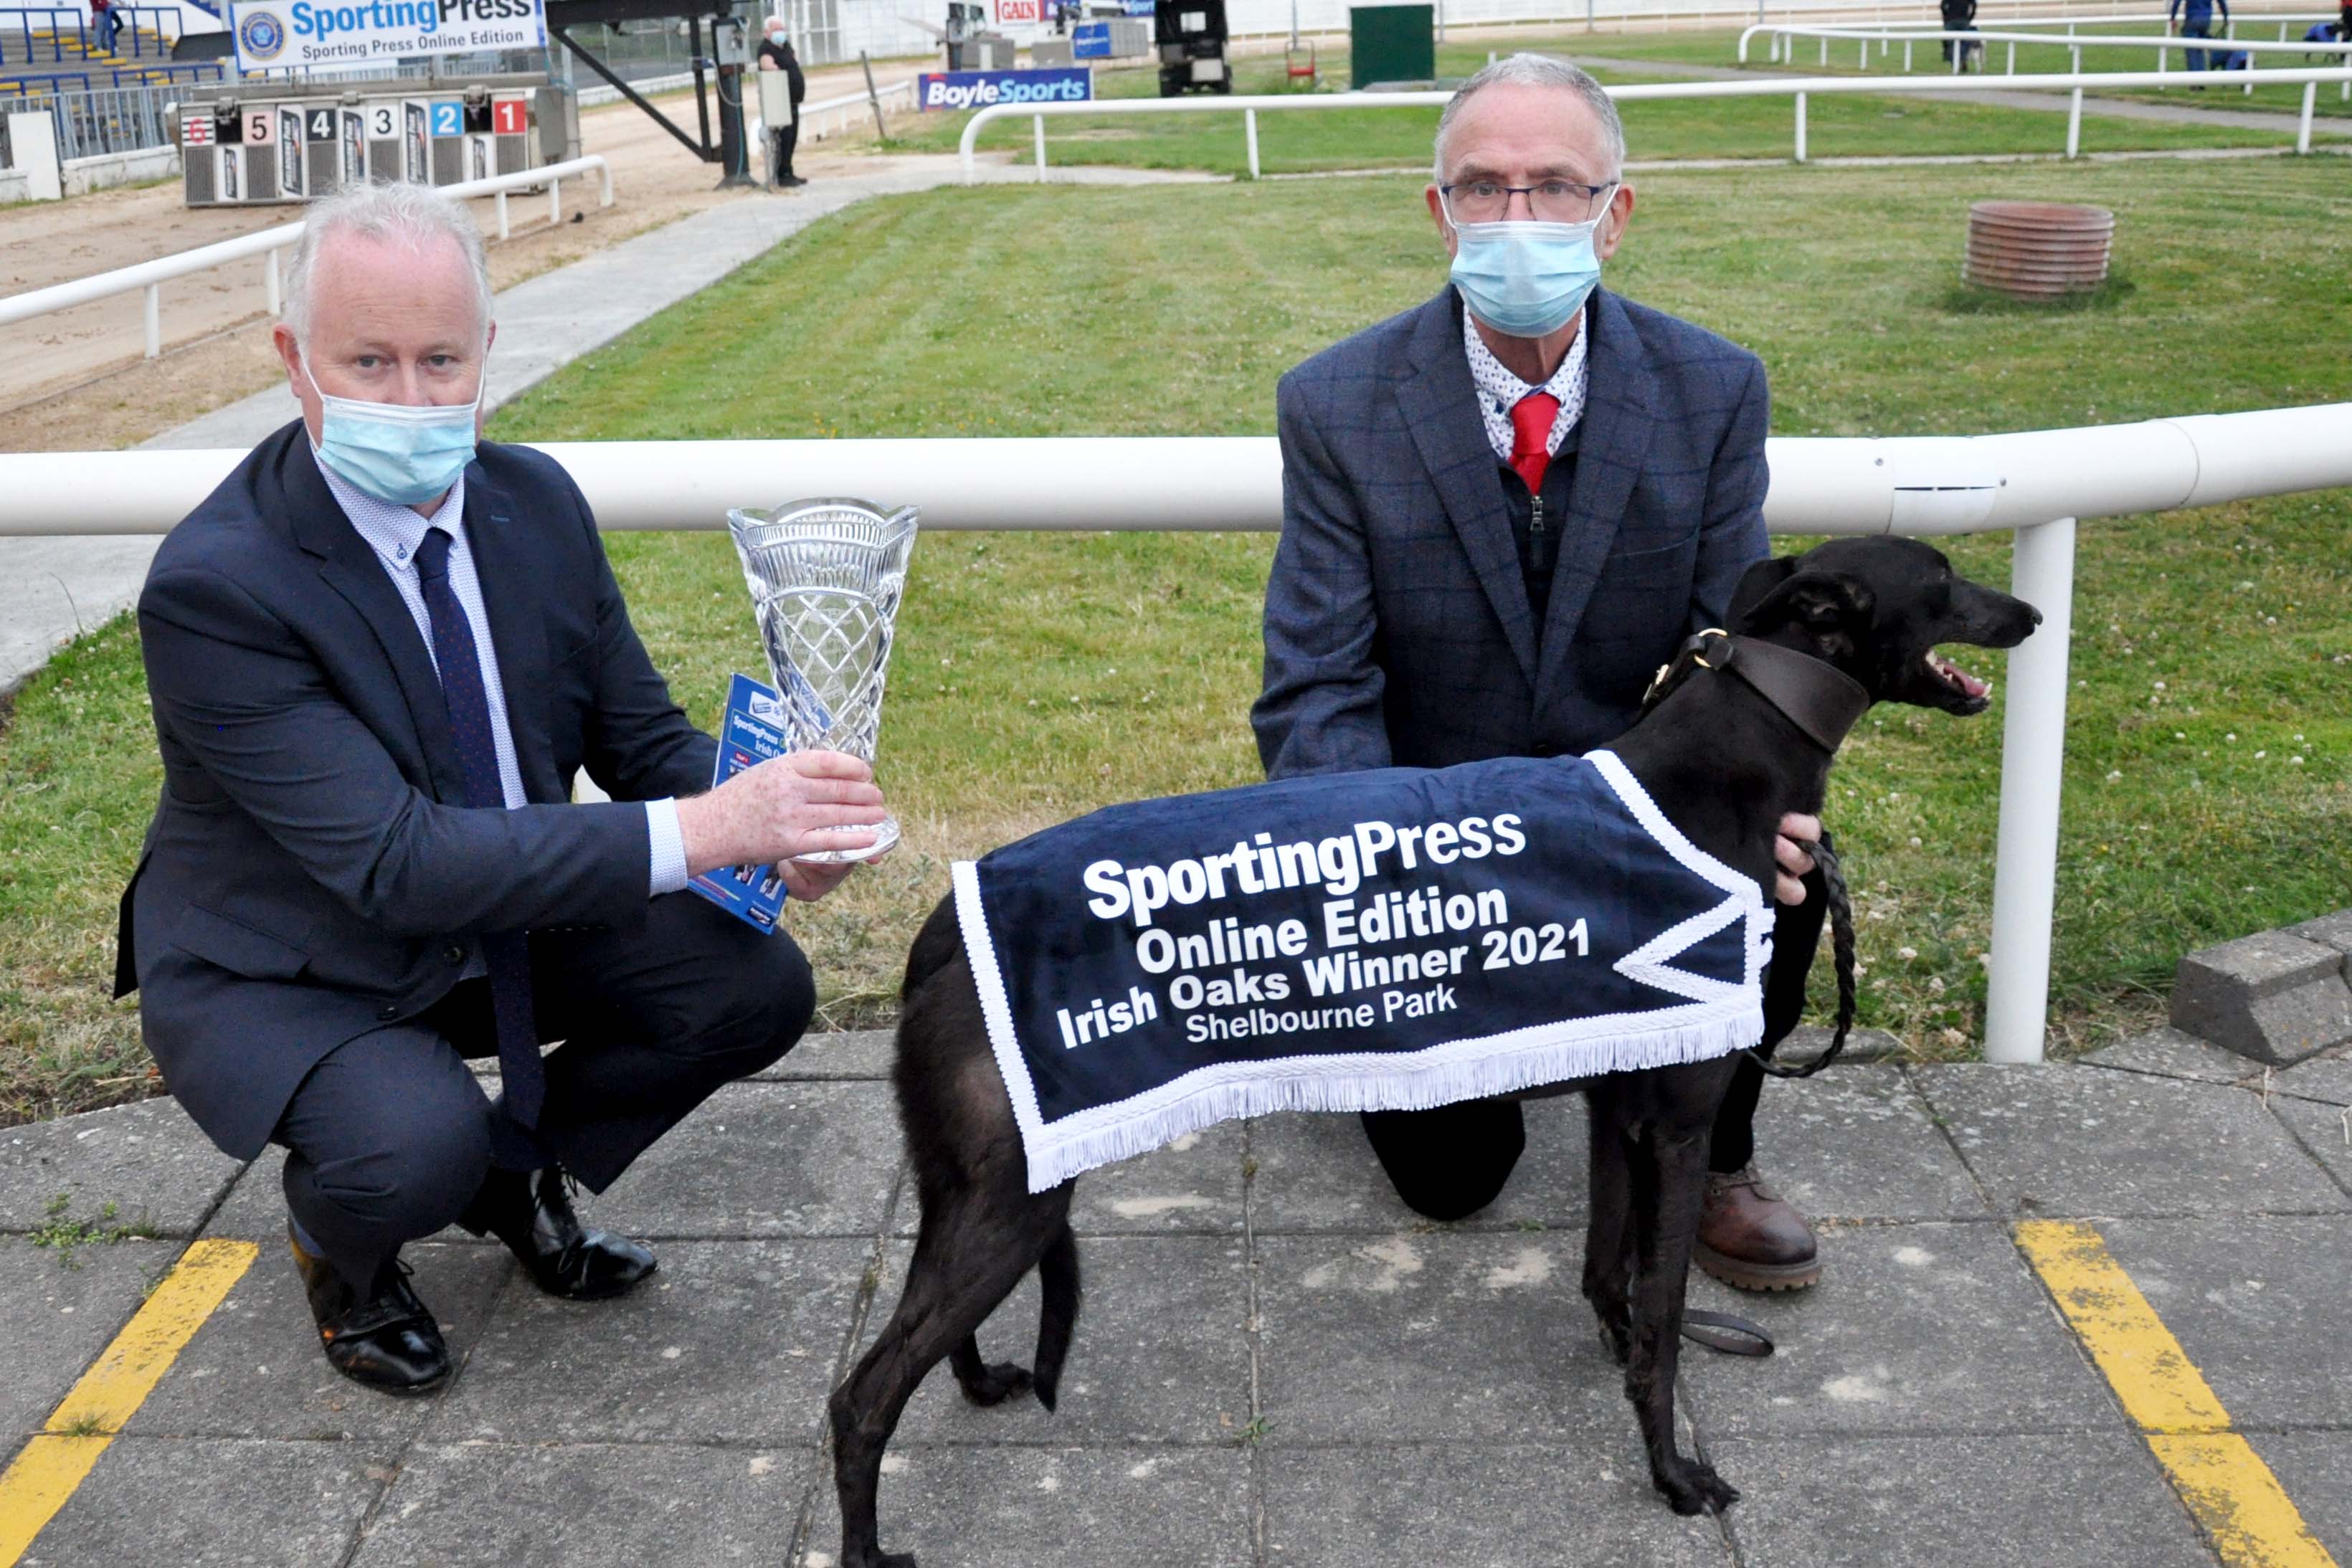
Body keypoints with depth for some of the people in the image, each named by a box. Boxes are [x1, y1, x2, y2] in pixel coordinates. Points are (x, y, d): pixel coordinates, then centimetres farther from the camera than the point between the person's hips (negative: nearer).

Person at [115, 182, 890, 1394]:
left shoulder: (535, 500, -8)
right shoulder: (212, 587, -28)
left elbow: (640, 737, 0)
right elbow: (397, 860, -34)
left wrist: (765, 812, -24)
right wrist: (701, 832, -40)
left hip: (505, 919, 6)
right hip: (284, 969, -6)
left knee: (759, 988, -11)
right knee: (415, 1151, -34)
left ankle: (519, 1168, 15)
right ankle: (334, 1225, 6)